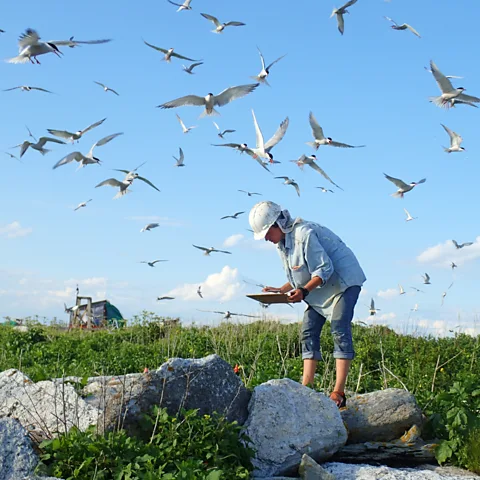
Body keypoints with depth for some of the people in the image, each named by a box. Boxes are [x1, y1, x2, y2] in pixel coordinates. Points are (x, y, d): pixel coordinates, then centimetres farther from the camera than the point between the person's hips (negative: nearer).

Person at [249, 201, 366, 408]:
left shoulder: (304, 234, -26)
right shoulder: (282, 243, 5)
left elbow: (324, 270, -26)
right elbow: (298, 278, 12)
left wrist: (304, 291, -36)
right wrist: (281, 290, -5)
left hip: (343, 280, -10)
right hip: (321, 290, 10)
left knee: (340, 330, -17)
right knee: (308, 332, 1)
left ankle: (339, 393, -21)